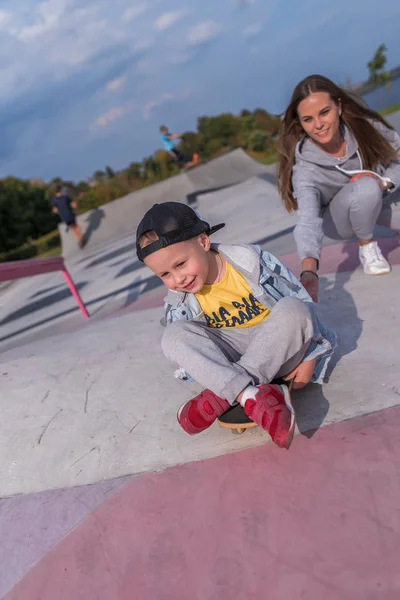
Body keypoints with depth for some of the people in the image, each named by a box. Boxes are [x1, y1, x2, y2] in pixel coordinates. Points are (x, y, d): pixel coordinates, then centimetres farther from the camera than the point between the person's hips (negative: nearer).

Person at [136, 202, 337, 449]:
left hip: (279, 352, -2)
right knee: (173, 336, -20)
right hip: (230, 359, 2)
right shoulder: (180, 299, -8)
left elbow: (302, 302, -11)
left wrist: (310, 357, -11)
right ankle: (250, 396, -38)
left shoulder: (251, 261, -17)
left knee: (293, 310, -34)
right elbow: (190, 343, 3)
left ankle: (222, 396, -30)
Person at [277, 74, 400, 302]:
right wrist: (309, 272, -62)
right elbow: (308, 221, -46)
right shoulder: (305, 168, -32)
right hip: (339, 219, -3)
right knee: (366, 188, -34)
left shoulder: (364, 125, -23)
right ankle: (367, 245, -9)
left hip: (382, 200, 3)